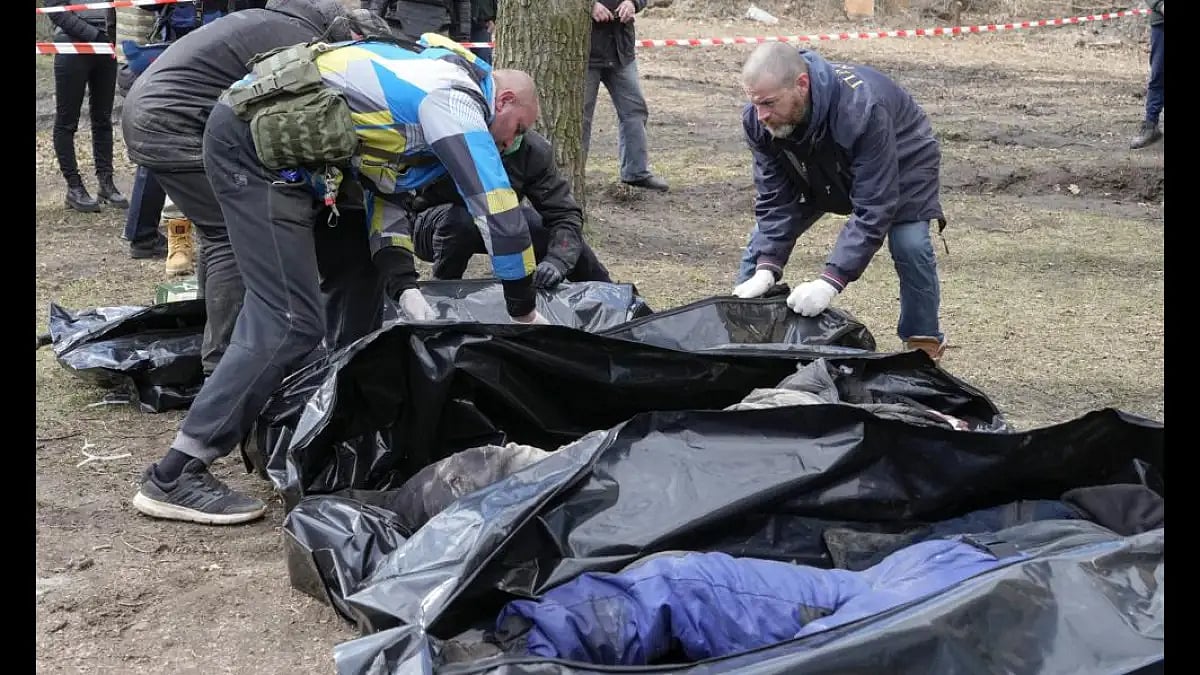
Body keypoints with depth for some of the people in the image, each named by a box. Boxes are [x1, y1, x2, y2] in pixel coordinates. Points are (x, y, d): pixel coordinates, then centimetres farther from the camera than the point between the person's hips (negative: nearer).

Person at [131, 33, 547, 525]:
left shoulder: (430, 84, 23)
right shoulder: (456, 99, -6)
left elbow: (386, 197, 19)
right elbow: (498, 211, -10)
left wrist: (404, 289, 6)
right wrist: (525, 313, 1)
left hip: (254, 127, 11)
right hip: (258, 144, -11)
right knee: (292, 322, -12)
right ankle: (173, 476, -9)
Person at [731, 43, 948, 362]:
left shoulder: (862, 108, -45)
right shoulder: (757, 119, -28)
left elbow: (873, 208, -44)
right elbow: (774, 200, -22)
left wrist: (831, 281, -50)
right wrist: (767, 268, -36)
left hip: (901, 161, -4)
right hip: (820, 171, 5)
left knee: (909, 244, -24)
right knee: (763, 238, -4)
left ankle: (924, 341, -2)